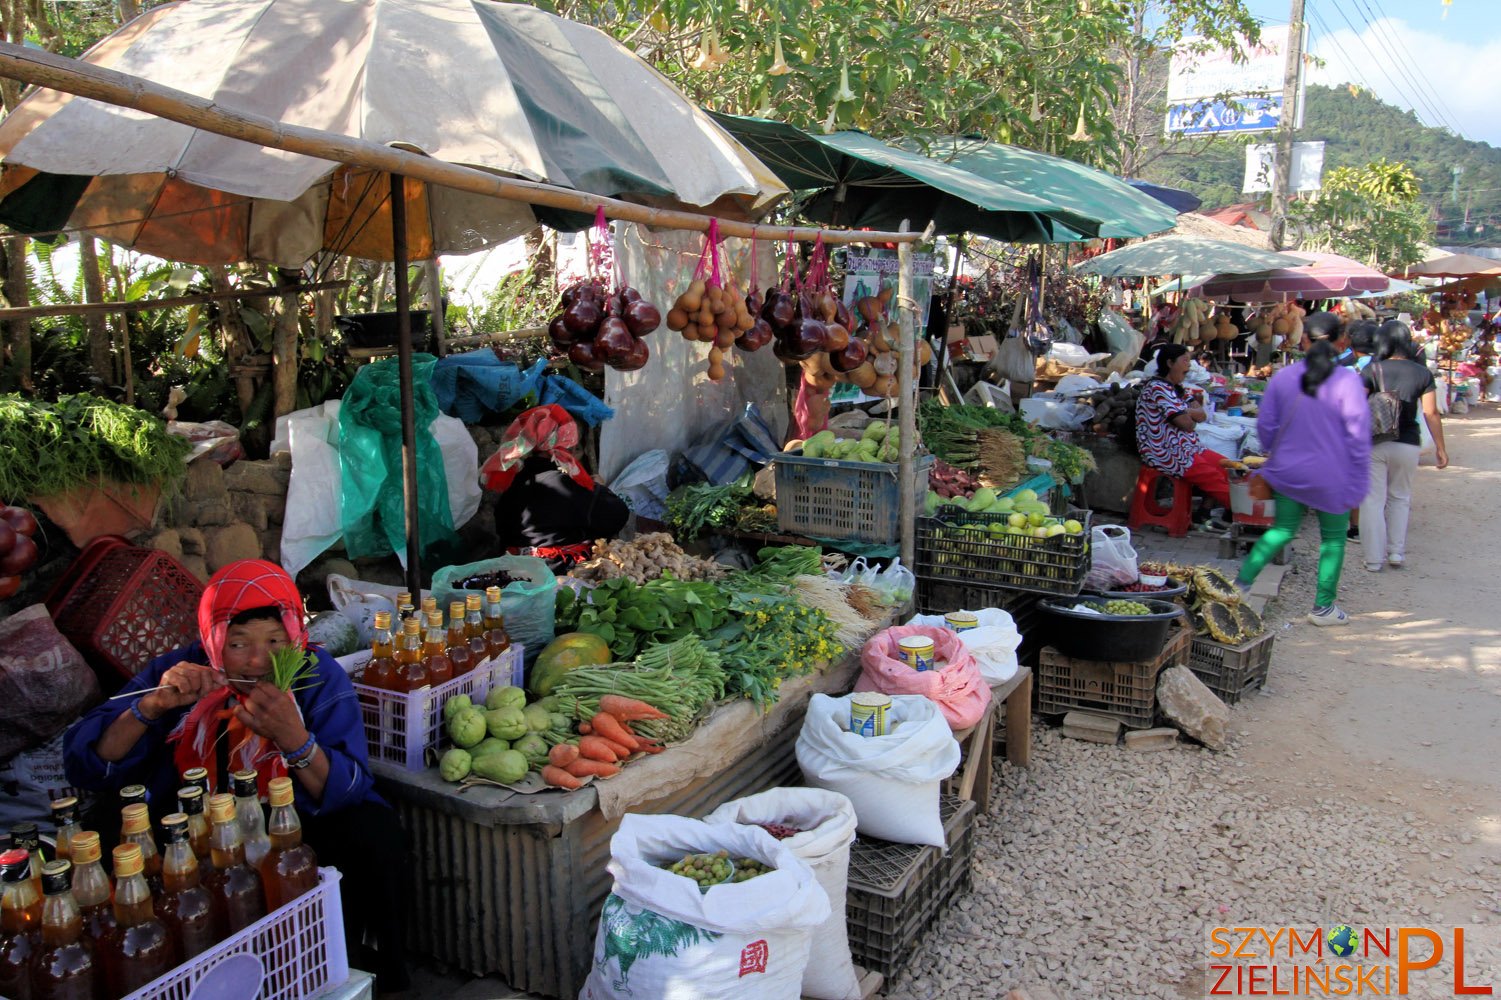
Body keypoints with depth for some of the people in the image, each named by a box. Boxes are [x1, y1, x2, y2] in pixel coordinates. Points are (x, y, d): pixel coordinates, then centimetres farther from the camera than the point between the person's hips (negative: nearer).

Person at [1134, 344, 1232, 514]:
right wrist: (1193, 416, 3)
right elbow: (1186, 424, -21)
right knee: (1216, 480, -12)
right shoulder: (1157, 388, -16)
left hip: (1188, 448, 10)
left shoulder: (1175, 388, 16)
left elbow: (1202, 415, 7)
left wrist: (1186, 412, -14)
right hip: (1167, 454, -10)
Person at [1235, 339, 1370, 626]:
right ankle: (1323, 607, 18)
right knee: (1333, 538, 12)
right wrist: (1358, 482, -5)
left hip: (1287, 471, 4)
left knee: (1282, 530, 19)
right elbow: (1358, 433, -11)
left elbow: (1265, 425, 4)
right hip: (1332, 477, -4)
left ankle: (1241, 583, 10)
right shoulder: (1347, 381, -12)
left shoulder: (1282, 377, -1)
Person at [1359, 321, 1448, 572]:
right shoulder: (1422, 373, 0)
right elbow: (1431, 413, 0)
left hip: (1375, 443, -2)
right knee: (1400, 498, 20)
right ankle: (1397, 552, 17)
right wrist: (1440, 448, 7)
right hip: (1408, 445, 2)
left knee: (1373, 500, 5)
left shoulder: (1372, 370, -5)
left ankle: (1374, 558, 6)